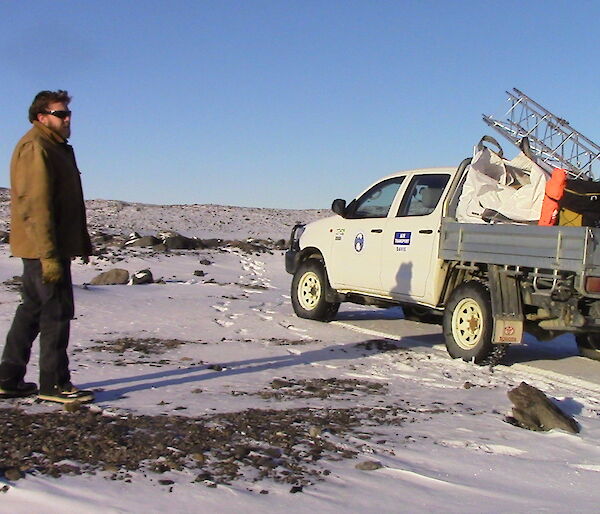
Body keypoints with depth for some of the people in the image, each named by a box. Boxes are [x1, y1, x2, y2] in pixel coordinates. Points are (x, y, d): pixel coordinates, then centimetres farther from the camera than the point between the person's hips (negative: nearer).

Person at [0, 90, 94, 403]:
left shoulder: (57, 147, 20)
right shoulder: (36, 147, -13)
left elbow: (68, 204, 24)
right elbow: (36, 204, -22)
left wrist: (83, 243, 22)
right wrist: (49, 254, -26)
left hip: (42, 249, 10)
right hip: (44, 249, -10)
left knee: (32, 309, 13)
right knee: (57, 311, -5)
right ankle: (54, 384, 2)